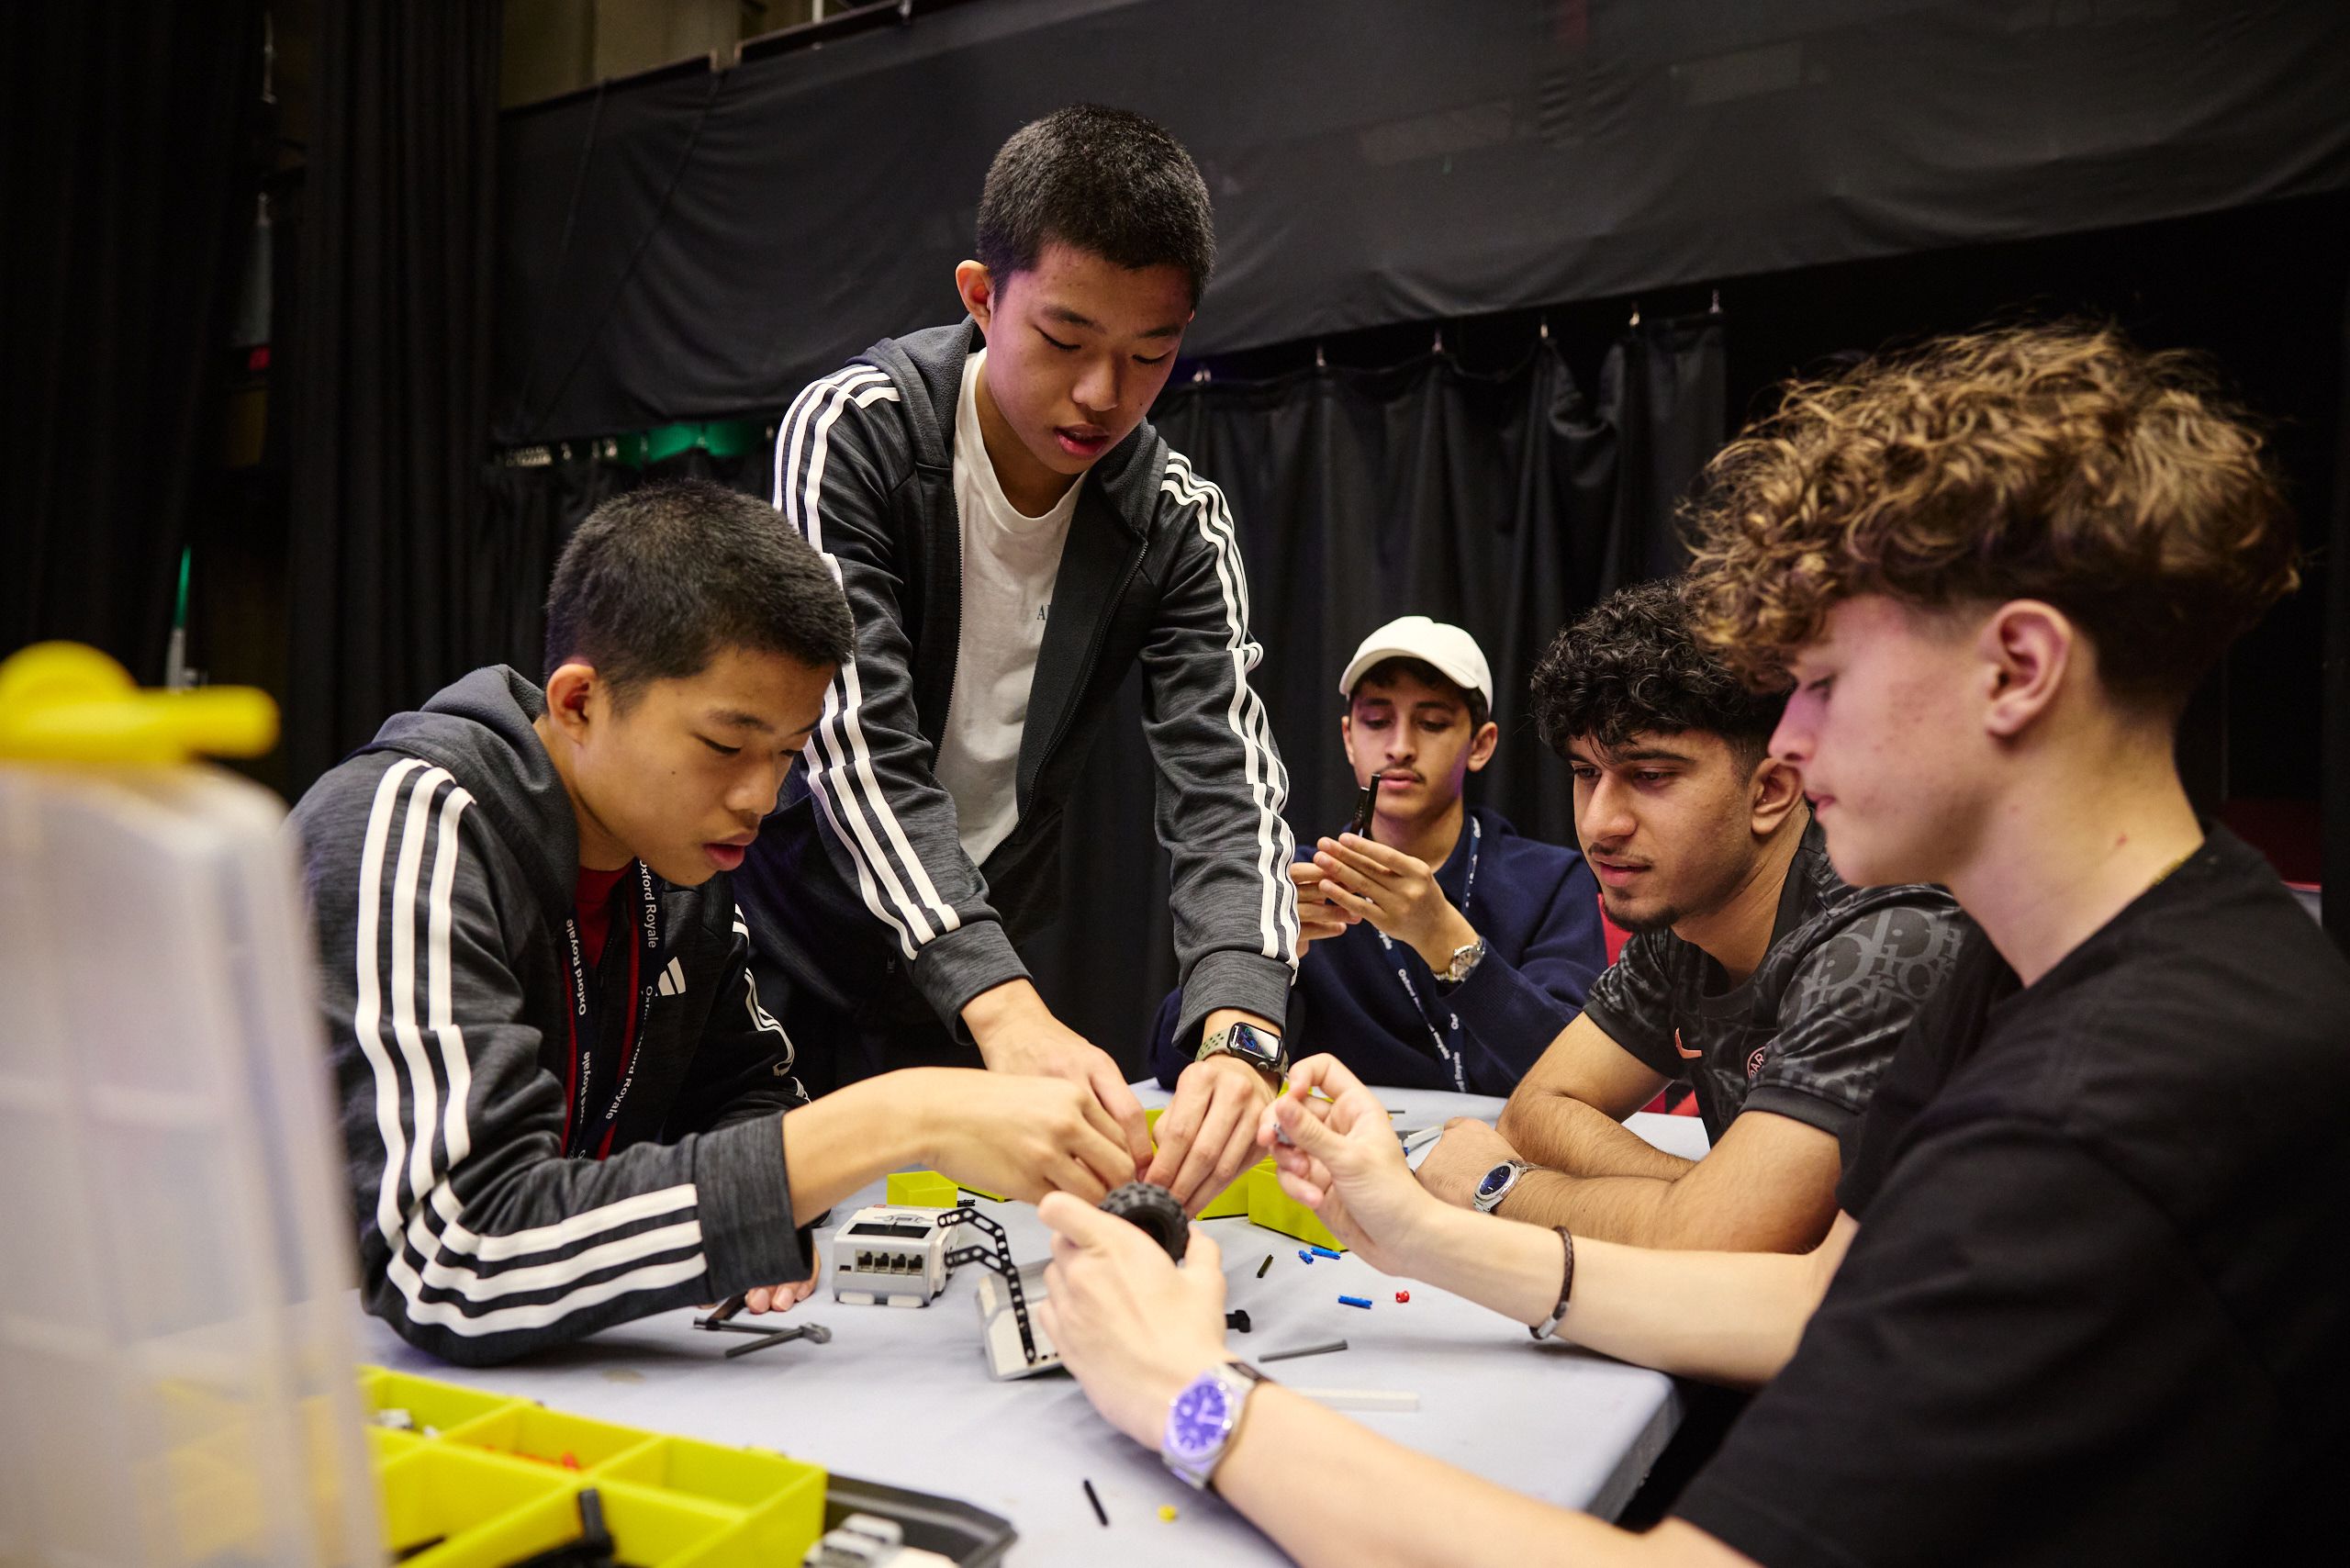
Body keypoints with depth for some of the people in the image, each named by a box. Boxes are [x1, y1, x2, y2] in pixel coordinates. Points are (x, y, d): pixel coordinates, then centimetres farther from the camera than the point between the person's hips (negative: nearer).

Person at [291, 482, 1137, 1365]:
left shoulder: (678, 842, -1)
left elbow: (744, 1091, 11)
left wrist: (762, 1210, -12)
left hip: (563, 1372, 5)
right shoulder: (411, 832, -22)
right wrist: (896, 1123, -35)